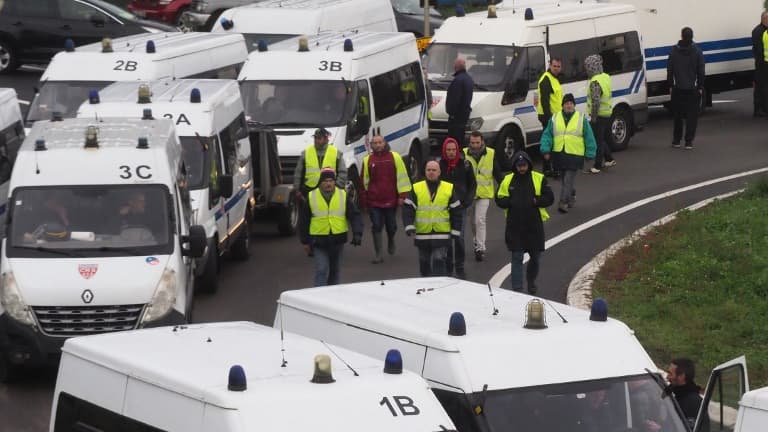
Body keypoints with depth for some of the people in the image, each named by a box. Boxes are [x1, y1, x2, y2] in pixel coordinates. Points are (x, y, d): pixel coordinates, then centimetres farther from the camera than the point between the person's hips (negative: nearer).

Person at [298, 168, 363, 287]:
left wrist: (357, 233, -17)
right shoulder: (311, 197, -3)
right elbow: (303, 221, 4)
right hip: (319, 241, -2)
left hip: (337, 240, 2)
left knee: (335, 271, 16)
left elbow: (355, 216, -2)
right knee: (321, 271, -13)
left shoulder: (343, 196, -1)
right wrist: (305, 241, 4)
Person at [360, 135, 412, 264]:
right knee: (376, 227, -4)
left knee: (391, 225, 11)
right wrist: (363, 200, 11)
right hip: (374, 200, 1)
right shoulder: (368, 160, 5)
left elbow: (401, 176, 1)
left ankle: (391, 241, 43)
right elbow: (364, 181, 11)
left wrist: (402, 195, -4)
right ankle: (378, 254, -1)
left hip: (391, 199, -1)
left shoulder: (394, 157, 0)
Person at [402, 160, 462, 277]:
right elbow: (407, 209, 0)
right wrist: (409, 227, -13)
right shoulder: (416, 189, 3)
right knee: (425, 264, 12)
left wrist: (455, 231, 4)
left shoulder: (449, 189, 3)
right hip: (422, 235, 2)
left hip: (442, 235, -2)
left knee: (439, 262, -12)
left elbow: (456, 211, 8)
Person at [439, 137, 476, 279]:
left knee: (459, 237, -4)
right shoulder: (439, 164, 0)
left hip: (460, 205, -1)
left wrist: (467, 201, -2)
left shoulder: (465, 165, 0)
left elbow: (472, 184, 9)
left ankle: (460, 268, 7)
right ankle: (448, 268, 13)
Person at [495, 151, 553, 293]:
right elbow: (500, 200, 6)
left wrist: (536, 201, -17)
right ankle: (517, 288, -2)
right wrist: (511, 202, -14)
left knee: (535, 257, 13)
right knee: (517, 258, -3)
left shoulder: (539, 179, 0)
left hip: (534, 225, 1)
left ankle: (531, 281, 37)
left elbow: (549, 198, -1)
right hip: (514, 226, -1)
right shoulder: (508, 180, 3)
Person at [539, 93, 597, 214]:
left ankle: (563, 202, -12)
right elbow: (547, 135, 6)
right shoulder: (555, 118, 7)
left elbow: (589, 137, 4)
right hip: (559, 154, 3)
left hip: (575, 155, -3)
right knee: (565, 179, 14)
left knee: (568, 180, -10)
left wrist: (590, 154, 1)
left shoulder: (581, 119, 2)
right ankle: (571, 196, 35)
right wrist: (546, 150, -5)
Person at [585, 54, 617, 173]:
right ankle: (609, 159, 31)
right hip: (607, 113, 9)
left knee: (598, 140, -2)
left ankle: (597, 166, 2)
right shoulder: (606, 77, 8)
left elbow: (596, 101, -27)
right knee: (603, 139, 23)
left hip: (599, 115, -9)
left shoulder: (595, 82, -22)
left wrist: (593, 117, -21)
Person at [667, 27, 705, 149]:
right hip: (692, 88, -1)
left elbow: (670, 70, 1)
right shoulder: (697, 51, -4)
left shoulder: (674, 51, -2)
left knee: (677, 115, 13)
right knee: (692, 115, 1)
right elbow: (701, 71, -2)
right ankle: (689, 142, -5)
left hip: (678, 88, 1)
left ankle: (676, 140, 16)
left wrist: (670, 85, 8)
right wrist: (700, 87, 5)